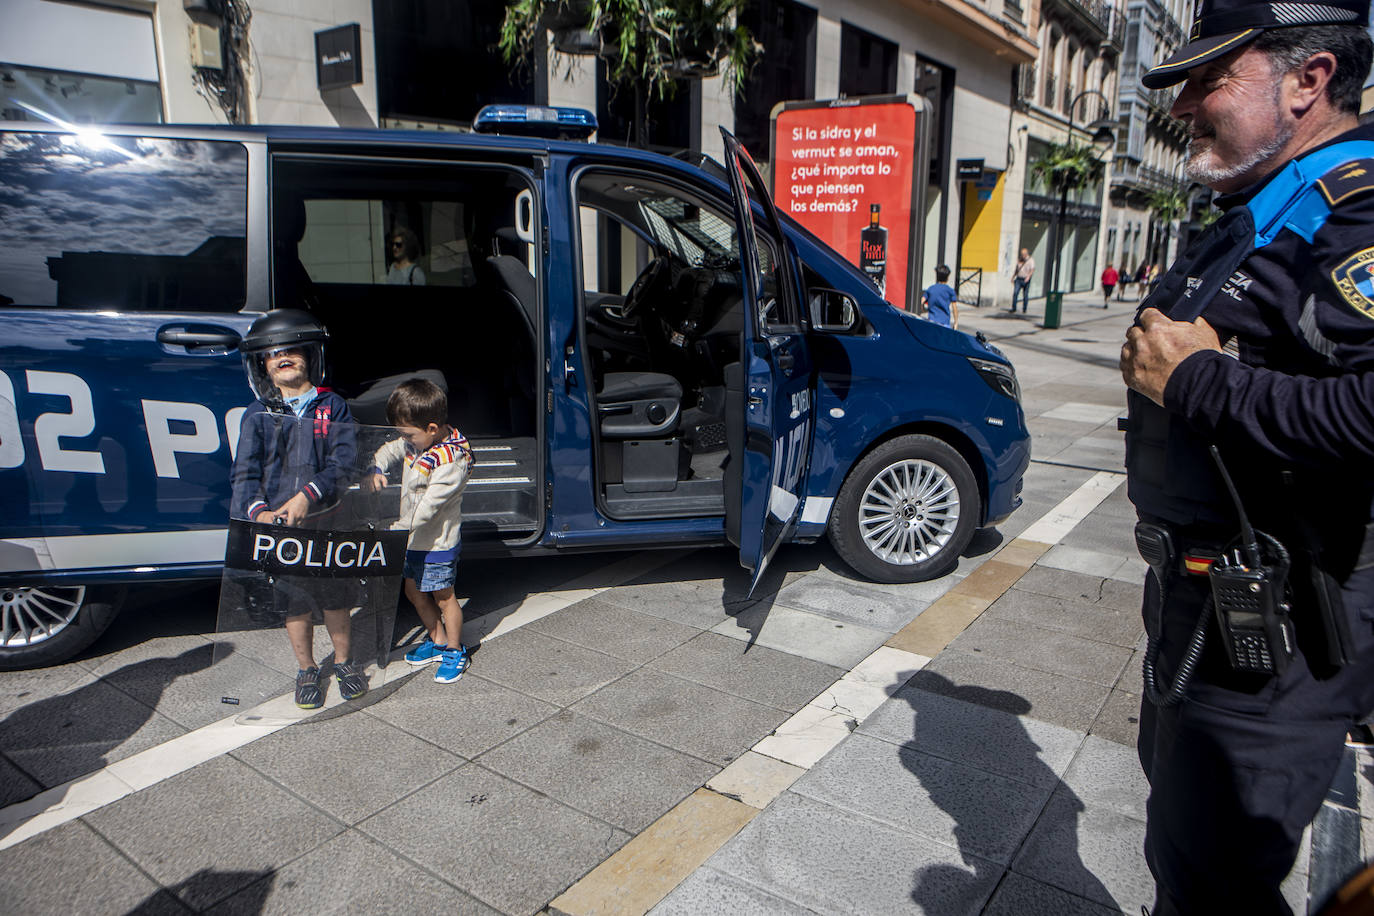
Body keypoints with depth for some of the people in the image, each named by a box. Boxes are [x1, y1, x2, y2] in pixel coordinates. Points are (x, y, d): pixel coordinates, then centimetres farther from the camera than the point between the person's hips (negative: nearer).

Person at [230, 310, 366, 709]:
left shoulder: (332, 406, 1)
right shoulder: (257, 416, 3)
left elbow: (344, 460, -9)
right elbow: (244, 473, -3)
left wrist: (308, 495, -23)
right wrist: (259, 511, -22)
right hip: (276, 524, 1)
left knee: (334, 597, 10)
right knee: (294, 602, 11)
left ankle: (343, 659, 32)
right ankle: (306, 668, 31)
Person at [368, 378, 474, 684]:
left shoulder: (451, 462, -28)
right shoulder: (417, 442, -3)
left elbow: (428, 506, -30)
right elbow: (390, 450, 15)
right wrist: (376, 469, -6)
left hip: (437, 544, -9)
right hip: (412, 540, 9)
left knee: (443, 598, 7)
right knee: (414, 592, 21)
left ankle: (455, 652, 26)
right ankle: (437, 640, 40)